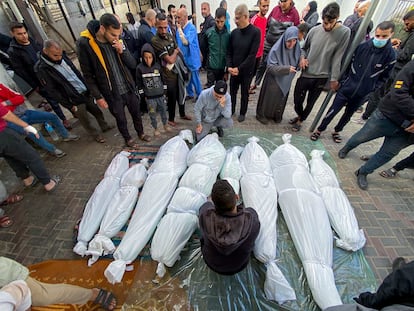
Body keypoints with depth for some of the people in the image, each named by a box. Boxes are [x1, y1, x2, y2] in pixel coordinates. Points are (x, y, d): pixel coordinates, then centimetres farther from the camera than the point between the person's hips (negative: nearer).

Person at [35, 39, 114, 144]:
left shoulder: (63, 57, 0)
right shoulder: (41, 69, -17)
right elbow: (53, 91, -15)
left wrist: (88, 88, 13)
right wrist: (69, 105, -13)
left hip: (86, 93, 6)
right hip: (74, 100, -6)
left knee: (97, 111, 19)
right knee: (86, 121, 8)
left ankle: (105, 126, 41)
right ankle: (96, 135, 29)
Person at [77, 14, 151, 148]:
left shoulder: (116, 42, -2)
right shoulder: (84, 44, -13)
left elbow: (133, 64, -1)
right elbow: (88, 75, -9)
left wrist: (122, 51, -17)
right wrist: (98, 97, -11)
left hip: (129, 89, 4)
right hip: (112, 94, -3)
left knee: (136, 113, 18)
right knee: (121, 119, 13)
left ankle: (141, 133, 43)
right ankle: (127, 138, 37)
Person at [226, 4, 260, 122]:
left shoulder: (255, 32, -11)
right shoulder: (234, 32, 2)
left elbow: (252, 55, -15)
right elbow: (229, 52, 5)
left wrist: (239, 68, -17)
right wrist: (229, 66, -11)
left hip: (247, 70, -3)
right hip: (234, 70, 4)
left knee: (244, 92, 10)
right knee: (232, 91, 13)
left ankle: (242, 112, 28)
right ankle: (231, 110, 33)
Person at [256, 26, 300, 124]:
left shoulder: (297, 49, -7)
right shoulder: (276, 50, -21)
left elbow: (296, 64, 7)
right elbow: (271, 67, -23)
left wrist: (291, 73, -3)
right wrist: (286, 68, -30)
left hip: (286, 80, 5)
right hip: (274, 79, -5)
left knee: (281, 98, 18)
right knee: (269, 97, 7)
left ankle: (277, 115, 37)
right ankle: (262, 114, 27)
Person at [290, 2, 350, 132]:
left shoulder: (344, 32, -8)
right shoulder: (314, 30, -1)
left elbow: (338, 58, -9)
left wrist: (334, 79, -9)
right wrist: (302, 58, -7)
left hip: (321, 77, -2)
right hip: (305, 73, 2)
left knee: (310, 103, 8)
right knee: (297, 100, 9)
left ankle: (300, 120, 30)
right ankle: (299, 115, 39)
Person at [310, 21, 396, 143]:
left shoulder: (390, 55, -5)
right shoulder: (362, 46, -7)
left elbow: (385, 77, 0)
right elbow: (348, 64, 2)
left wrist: (373, 90, -7)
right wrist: (343, 80, -2)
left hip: (362, 94, 2)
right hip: (346, 88, -1)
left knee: (348, 115, 15)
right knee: (333, 111, 0)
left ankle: (337, 131, 34)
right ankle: (319, 130, 16)